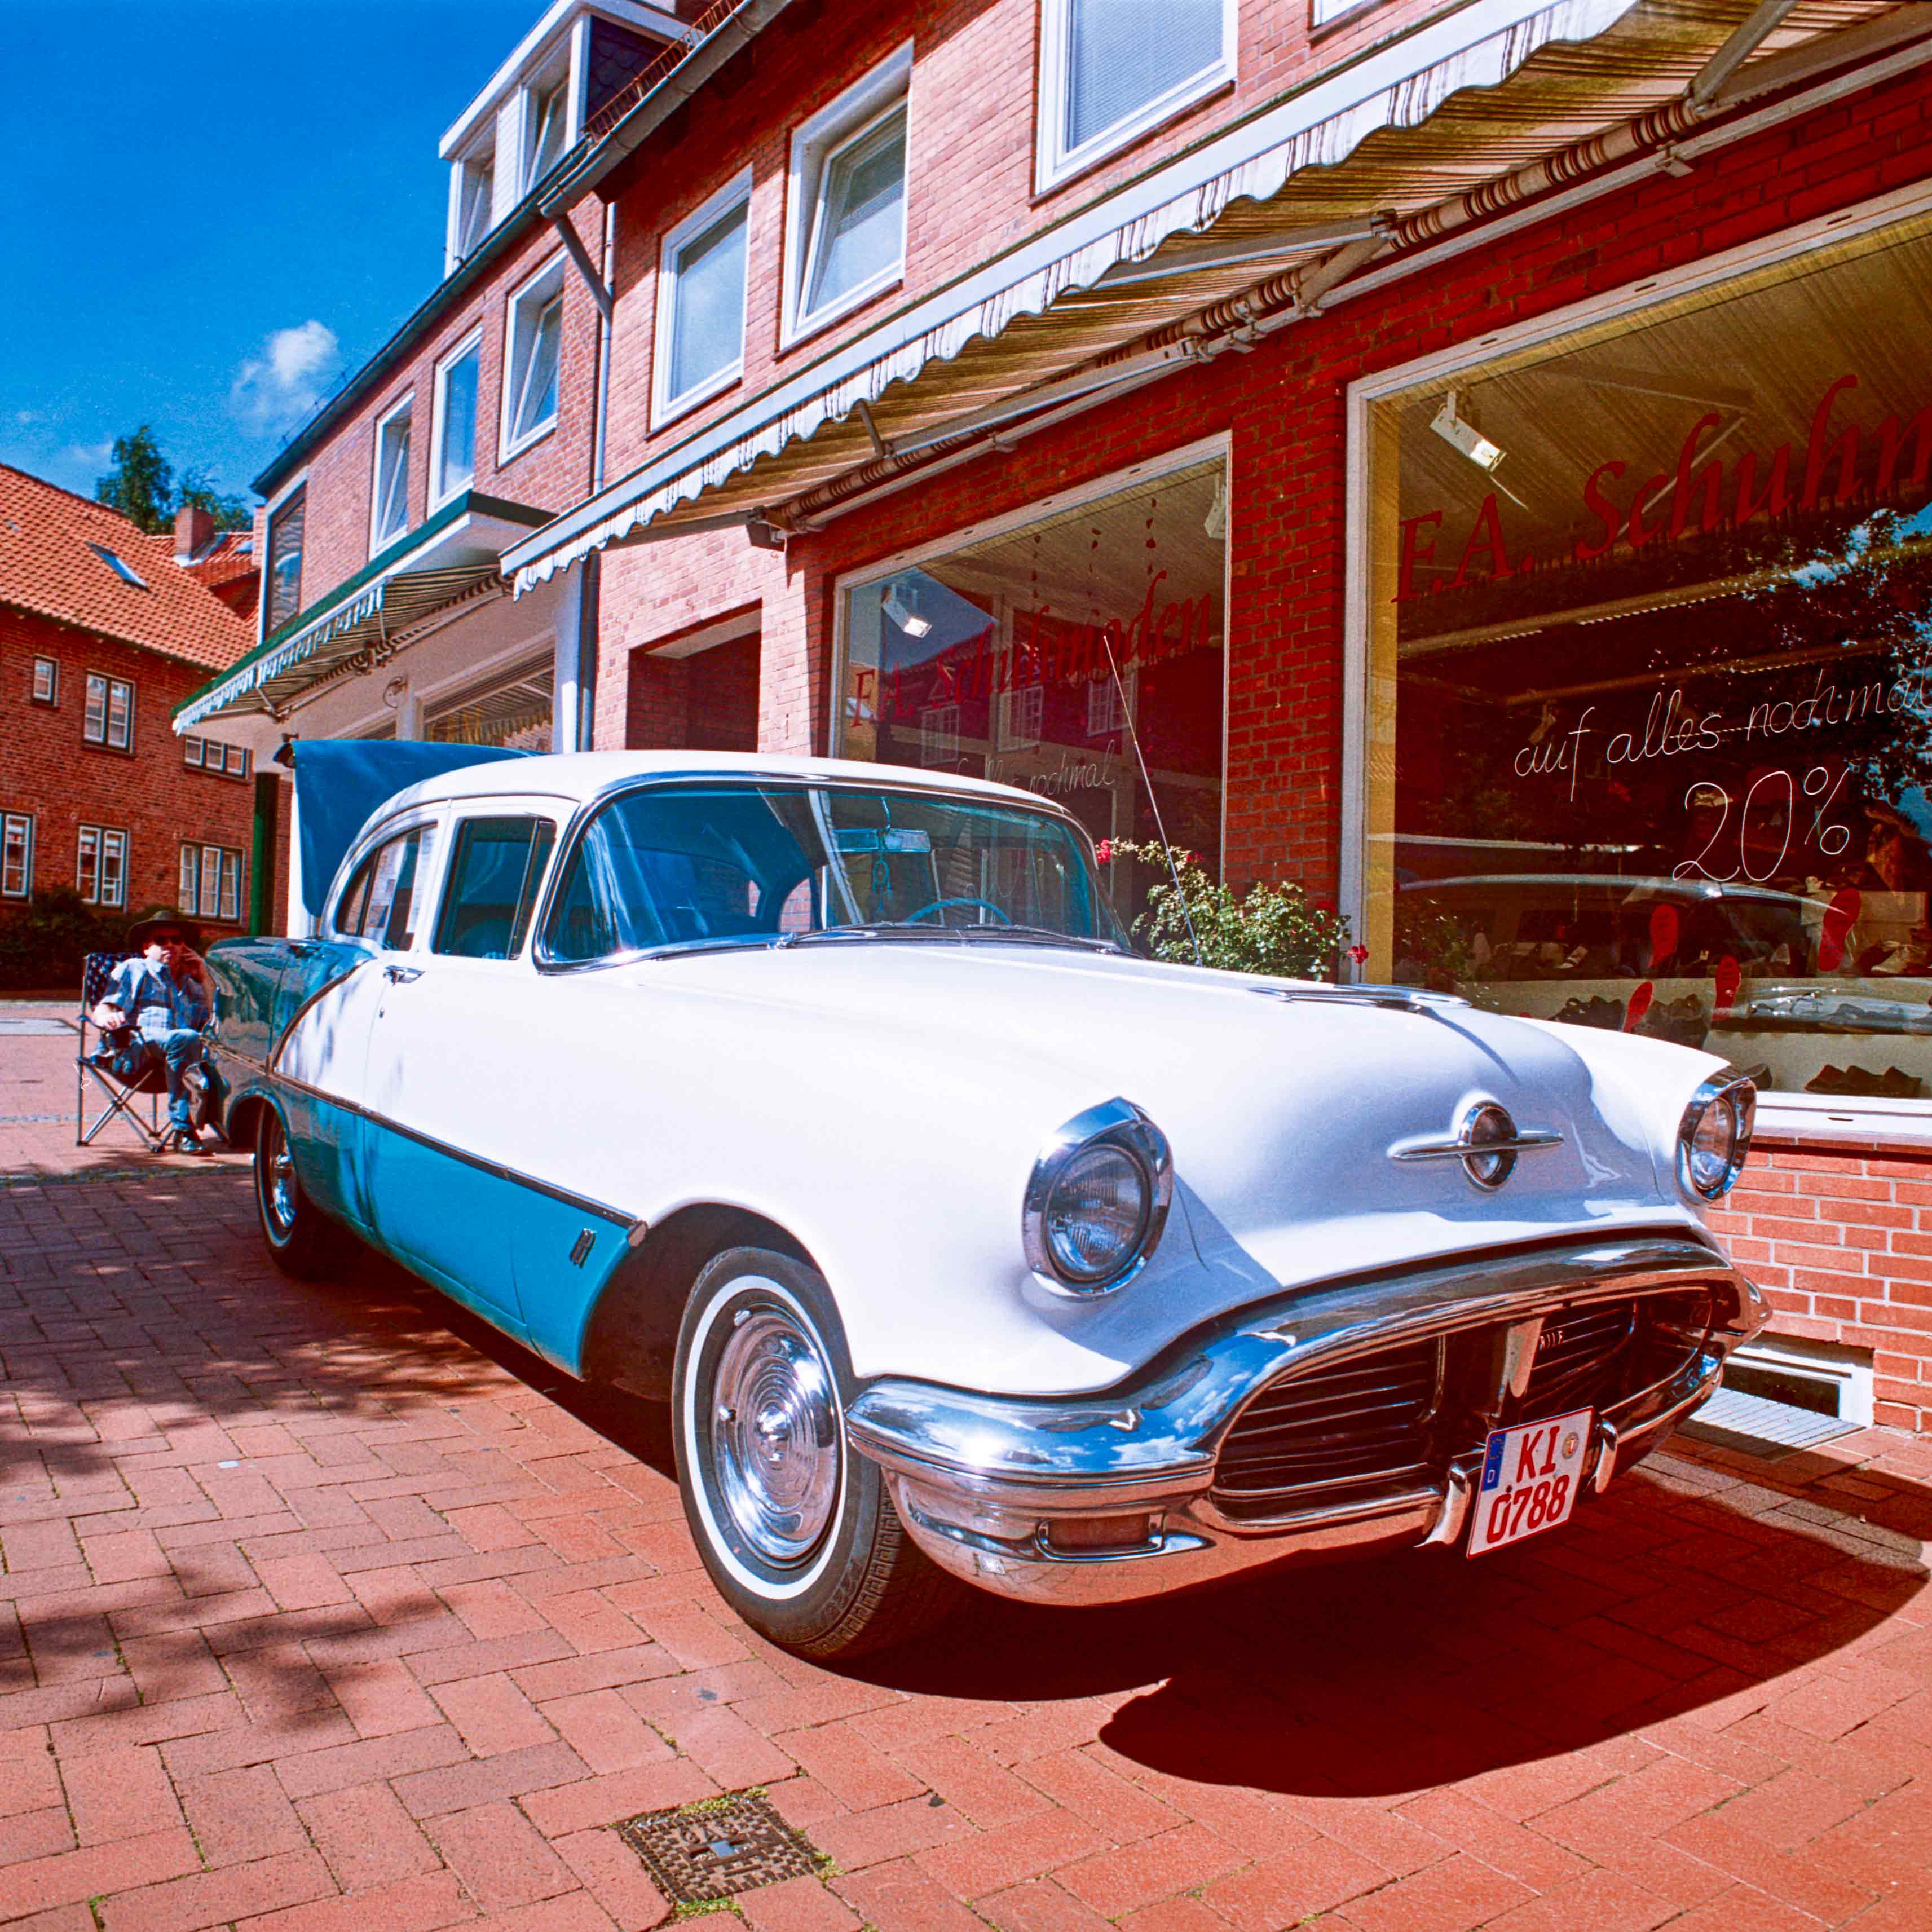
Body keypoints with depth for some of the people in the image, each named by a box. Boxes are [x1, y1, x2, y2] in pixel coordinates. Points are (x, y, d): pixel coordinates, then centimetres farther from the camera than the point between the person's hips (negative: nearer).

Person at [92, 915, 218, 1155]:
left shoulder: (192, 986, 36)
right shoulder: (133, 969, 26)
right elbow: (101, 1011, 12)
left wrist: (205, 978, 24)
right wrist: (108, 1017, -15)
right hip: (137, 1044, -3)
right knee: (185, 1039, -38)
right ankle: (182, 1130, -41)